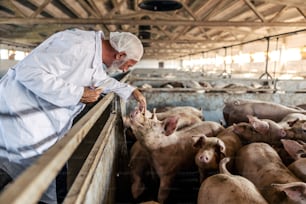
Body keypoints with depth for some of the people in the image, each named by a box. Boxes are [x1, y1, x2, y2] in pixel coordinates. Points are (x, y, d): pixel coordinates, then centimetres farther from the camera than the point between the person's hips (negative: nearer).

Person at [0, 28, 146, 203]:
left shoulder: (96, 53, 7)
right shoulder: (76, 45, -26)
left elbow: (103, 80, 26)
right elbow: (29, 72, -30)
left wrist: (132, 91, 19)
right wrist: (79, 94, -25)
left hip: (46, 114, 10)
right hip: (21, 109, -10)